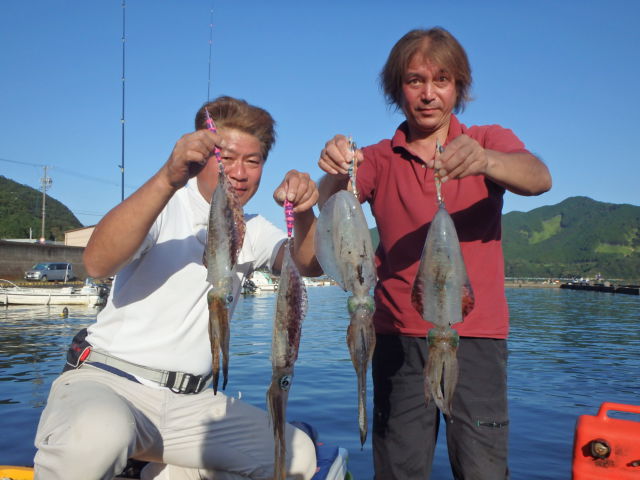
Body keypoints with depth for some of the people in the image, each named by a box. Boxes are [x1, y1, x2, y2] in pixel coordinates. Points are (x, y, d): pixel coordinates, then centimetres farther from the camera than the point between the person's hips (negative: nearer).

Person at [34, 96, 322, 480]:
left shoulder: (252, 231, 12)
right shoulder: (162, 206, -4)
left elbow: (309, 264, -4)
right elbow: (98, 264, -23)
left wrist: (303, 213, -24)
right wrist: (168, 178, -35)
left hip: (192, 402, 5)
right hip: (110, 380, -5)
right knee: (95, 435, -37)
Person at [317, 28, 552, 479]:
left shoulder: (491, 142, 7)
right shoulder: (379, 159, 8)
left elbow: (539, 178, -14)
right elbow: (330, 205, -9)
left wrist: (484, 162, -35)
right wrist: (335, 173, -32)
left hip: (477, 332, 0)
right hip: (399, 335, 1)